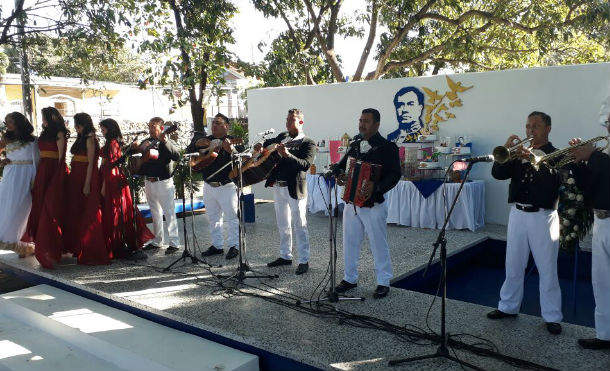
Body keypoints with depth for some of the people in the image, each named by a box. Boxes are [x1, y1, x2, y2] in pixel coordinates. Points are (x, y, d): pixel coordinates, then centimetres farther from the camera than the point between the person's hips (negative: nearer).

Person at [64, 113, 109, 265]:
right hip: (75, 178, 9)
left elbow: (91, 163, -14)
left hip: (86, 177, -9)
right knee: (75, 212, 13)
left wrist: (87, 184, -18)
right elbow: (75, 160, 14)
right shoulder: (80, 139, 15)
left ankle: (90, 251, 2)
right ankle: (78, 246, 23)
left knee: (87, 215, -5)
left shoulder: (90, 140, -10)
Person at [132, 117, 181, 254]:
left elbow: (177, 156, -23)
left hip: (163, 182, -6)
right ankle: (157, 241, 24)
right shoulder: (146, 142, 12)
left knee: (169, 212, -5)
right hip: (149, 182, 6)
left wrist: (165, 142, -32)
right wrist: (135, 147, -3)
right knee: (155, 213, 15)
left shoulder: (166, 142, -5)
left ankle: (174, 243, 0)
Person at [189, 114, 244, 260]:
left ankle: (234, 246, 8)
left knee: (231, 217, -1)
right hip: (209, 186, 6)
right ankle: (217, 245, 24)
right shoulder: (206, 140, 12)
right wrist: (197, 144, -11)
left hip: (226, 186, -6)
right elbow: (188, 151, 9)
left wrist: (231, 149, -35)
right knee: (213, 218, 14)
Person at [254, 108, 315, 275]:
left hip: (294, 189, -6)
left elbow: (305, 165, -21)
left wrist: (287, 155, -33)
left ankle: (304, 261, 9)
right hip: (278, 187, 7)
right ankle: (285, 256, 29)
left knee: (299, 226, 0)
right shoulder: (282, 136, 11)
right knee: (283, 225, 16)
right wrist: (261, 145, 6)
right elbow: (269, 143, 29)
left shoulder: (308, 143, -7)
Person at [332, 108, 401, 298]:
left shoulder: (387, 147, -8)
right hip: (351, 203, 6)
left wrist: (376, 187, -31)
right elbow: (340, 165, 17)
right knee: (350, 242, 13)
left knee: (379, 245, 5)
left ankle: (383, 282, 20)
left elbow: (395, 174, -17)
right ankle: (350, 278, 29)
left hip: (373, 205, -6)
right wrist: (339, 173, -6)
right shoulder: (355, 145, 11)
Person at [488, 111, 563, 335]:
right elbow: (498, 174, -2)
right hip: (518, 214, 4)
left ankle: (552, 316, 14)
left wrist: (532, 158, -31)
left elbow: (553, 178, -22)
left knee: (547, 269, 3)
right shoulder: (519, 154, 10)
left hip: (543, 217, -4)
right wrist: (506, 151, -15)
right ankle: (508, 306, 25)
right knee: (513, 265, 12)